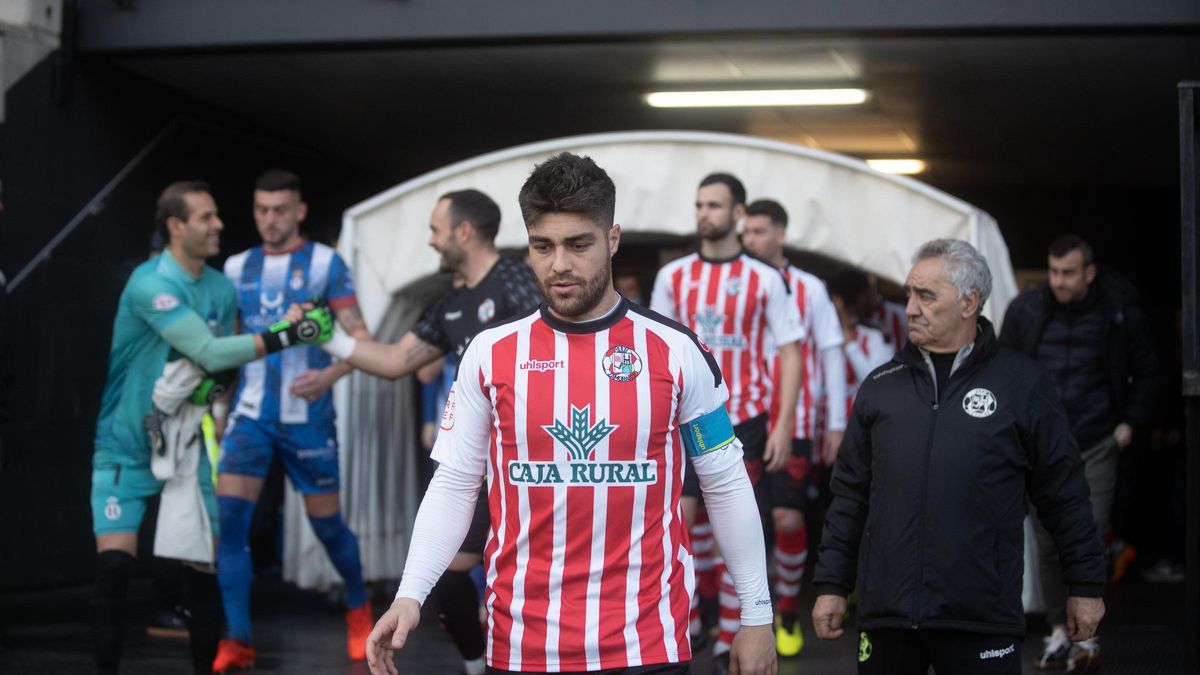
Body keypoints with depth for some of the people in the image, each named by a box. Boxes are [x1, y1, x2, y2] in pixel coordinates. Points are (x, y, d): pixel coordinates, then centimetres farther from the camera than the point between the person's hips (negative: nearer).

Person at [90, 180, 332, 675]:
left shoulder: (222, 289, 1)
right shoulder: (150, 285, -21)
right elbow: (209, 353, -28)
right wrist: (289, 335, -31)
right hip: (125, 448, -5)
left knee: (205, 566, 2)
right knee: (114, 563, -15)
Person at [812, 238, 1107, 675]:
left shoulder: (1021, 384, 1)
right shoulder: (881, 386, 9)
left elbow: (1063, 494, 4)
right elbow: (850, 494, 12)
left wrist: (1086, 586, 5)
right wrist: (831, 585, 9)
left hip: (982, 622, -3)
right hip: (885, 613, 3)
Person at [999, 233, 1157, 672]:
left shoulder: (1121, 314, -4)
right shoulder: (1025, 311, -2)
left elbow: (1145, 371, 10)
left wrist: (1131, 421, 1)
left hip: (1095, 447, -2)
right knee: (1048, 545, 6)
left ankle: (1086, 636, 2)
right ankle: (1058, 632, 17)